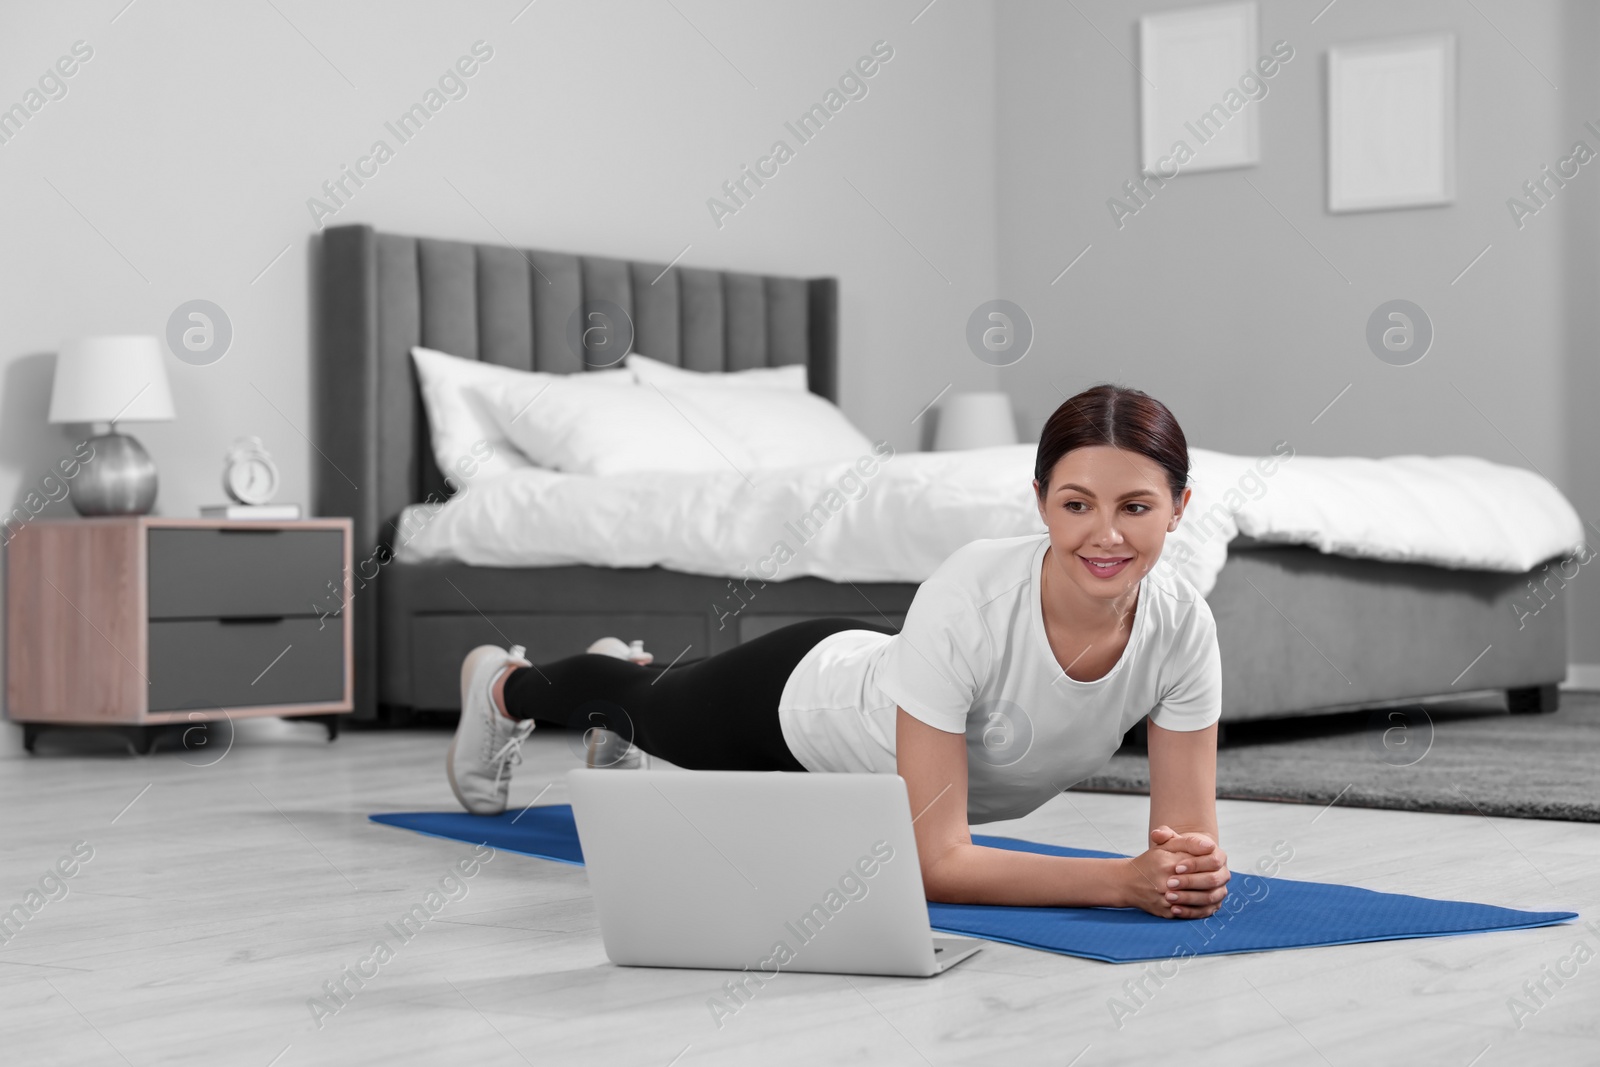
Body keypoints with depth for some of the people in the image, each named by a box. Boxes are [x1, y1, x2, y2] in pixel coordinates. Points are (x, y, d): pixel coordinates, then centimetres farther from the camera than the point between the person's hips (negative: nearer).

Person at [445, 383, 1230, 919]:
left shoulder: (1181, 624, -33)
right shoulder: (967, 600, -46)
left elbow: (1187, 834, -27)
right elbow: (937, 863, -45)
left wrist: (1192, 868, -49)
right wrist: (1122, 880, -54)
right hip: (802, 692, -4)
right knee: (648, 709, 29)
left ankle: (630, 674, 71)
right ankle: (504, 685, 63)